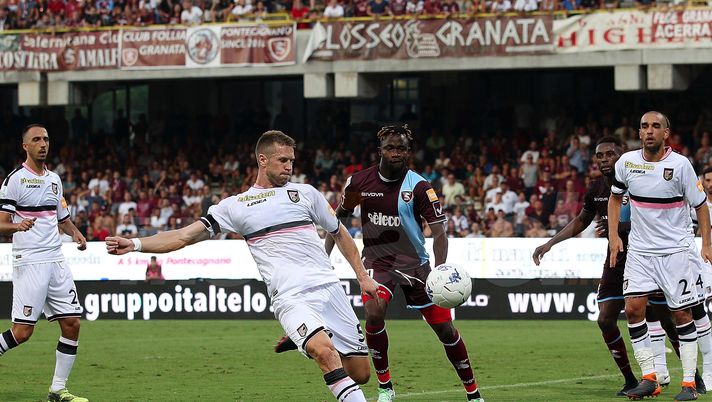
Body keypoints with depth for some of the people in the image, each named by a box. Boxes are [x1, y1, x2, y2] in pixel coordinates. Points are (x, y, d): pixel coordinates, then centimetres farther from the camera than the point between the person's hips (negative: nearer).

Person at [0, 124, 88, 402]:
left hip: (56, 261, 7)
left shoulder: (54, 179, 16)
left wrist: (75, 232, 6)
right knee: (23, 331, -12)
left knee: (72, 324, 0)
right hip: (29, 262, -7)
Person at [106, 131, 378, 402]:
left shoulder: (305, 193, 16)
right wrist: (134, 244, -2)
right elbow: (185, 236, 8)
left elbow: (339, 234, 27)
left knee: (360, 374, -2)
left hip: (328, 286, 3)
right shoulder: (235, 206, 10)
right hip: (290, 297, -3)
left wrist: (363, 276, 21)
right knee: (325, 351, -32)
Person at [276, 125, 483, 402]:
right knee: (374, 313, -27)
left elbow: (439, 231, -18)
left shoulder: (419, 187, -14)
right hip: (377, 262, 1)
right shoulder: (360, 182, -5)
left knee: (445, 329, 0)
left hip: (414, 264, -1)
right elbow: (339, 216, 12)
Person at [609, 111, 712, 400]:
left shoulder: (680, 165, -9)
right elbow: (615, 197, 17)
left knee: (682, 314, -2)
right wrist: (613, 235, 7)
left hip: (676, 249, -3)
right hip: (639, 249, 3)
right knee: (633, 308, -8)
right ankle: (649, 379, -1)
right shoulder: (626, 162, 0)